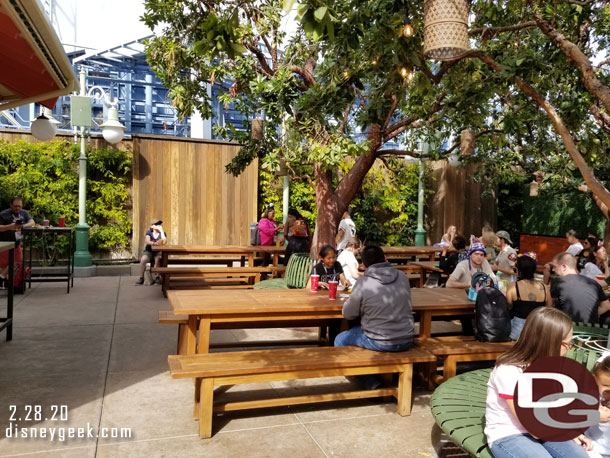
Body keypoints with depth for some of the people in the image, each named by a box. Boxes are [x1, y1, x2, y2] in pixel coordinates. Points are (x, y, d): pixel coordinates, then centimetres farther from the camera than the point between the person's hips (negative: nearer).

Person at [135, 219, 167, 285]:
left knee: (158, 259, -35)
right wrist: (154, 243, -36)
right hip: (148, 251, 1)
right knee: (143, 259, -30)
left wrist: (161, 230, -13)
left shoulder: (162, 233, 3)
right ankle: (141, 278, -17)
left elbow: (164, 242, -16)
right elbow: (147, 241, -15)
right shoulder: (149, 232, 3)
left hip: (158, 252, 0)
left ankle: (157, 277, -21)